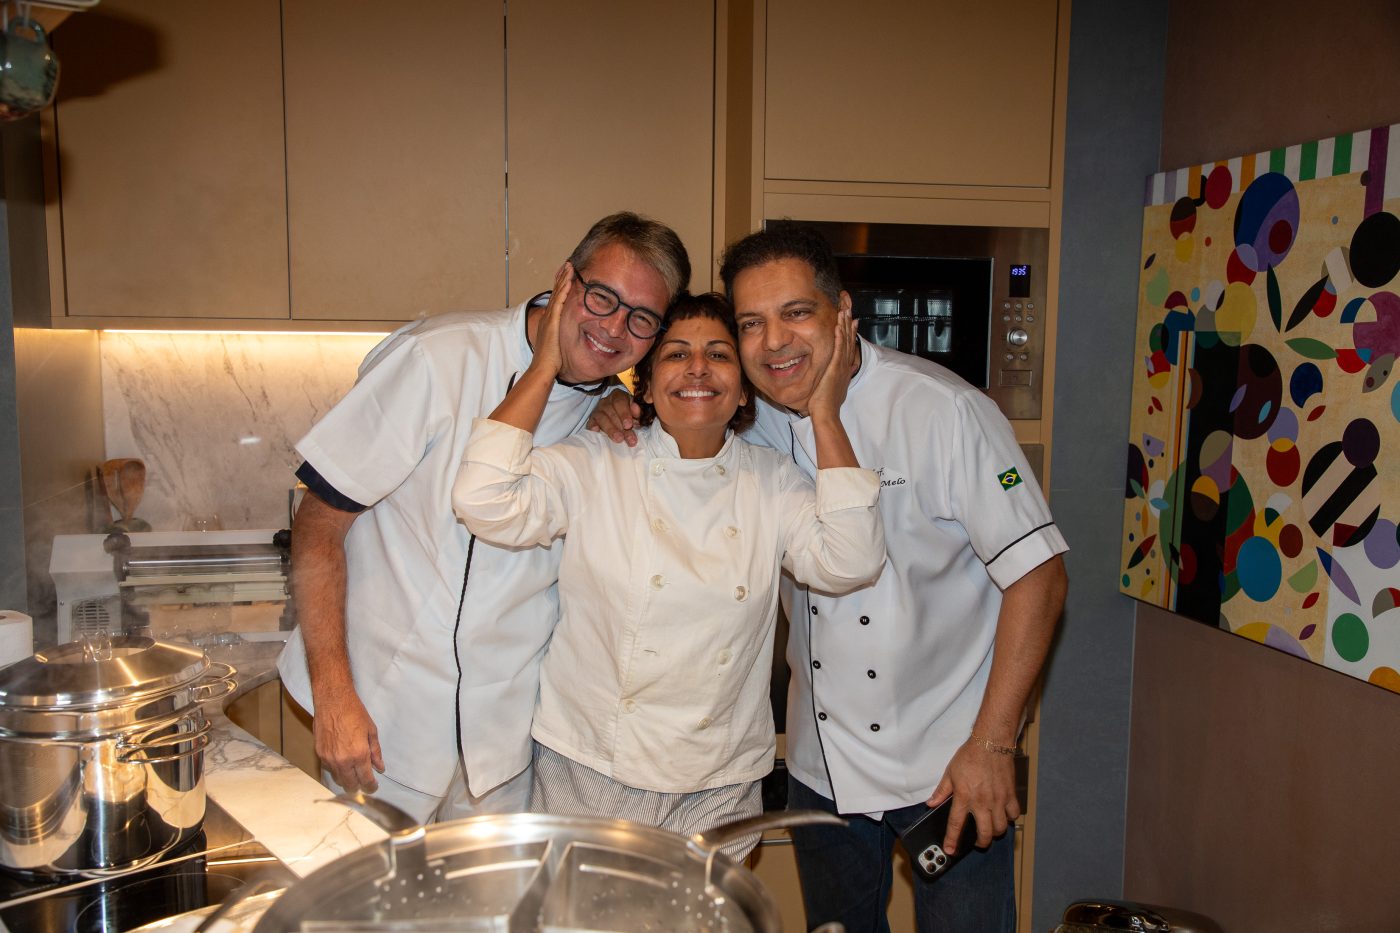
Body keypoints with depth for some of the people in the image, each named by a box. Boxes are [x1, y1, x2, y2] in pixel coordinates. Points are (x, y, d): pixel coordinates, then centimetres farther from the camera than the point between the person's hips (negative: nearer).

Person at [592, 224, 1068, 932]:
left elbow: (1037, 573, -16)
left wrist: (992, 744, -19)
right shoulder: (755, 422, -4)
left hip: (947, 763, -4)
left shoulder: (942, 409, -18)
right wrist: (628, 417, -9)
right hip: (820, 761, 5)